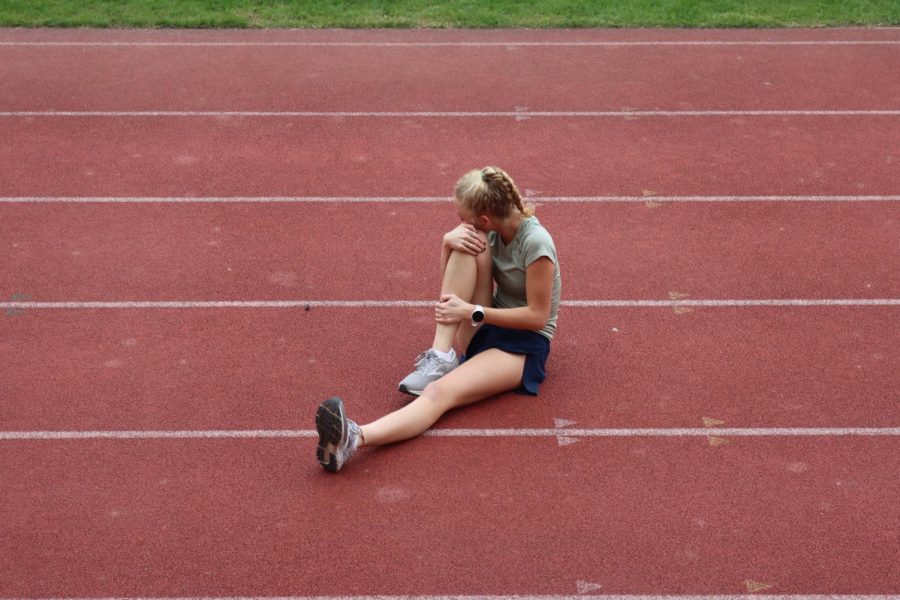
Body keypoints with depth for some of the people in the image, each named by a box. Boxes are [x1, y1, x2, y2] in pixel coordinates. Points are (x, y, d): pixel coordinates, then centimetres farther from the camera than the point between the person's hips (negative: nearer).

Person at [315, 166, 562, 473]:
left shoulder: (535, 243, -22)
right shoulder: (491, 228, 2)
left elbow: (538, 316, -20)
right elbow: (452, 278, 8)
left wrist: (473, 312, -22)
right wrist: (448, 241, -13)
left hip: (526, 343, -8)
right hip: (486, 329, 8)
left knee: (440, 392, -34)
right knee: (466, 243, -19)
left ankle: (354, 439, -57)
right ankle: (441, 356, -22)